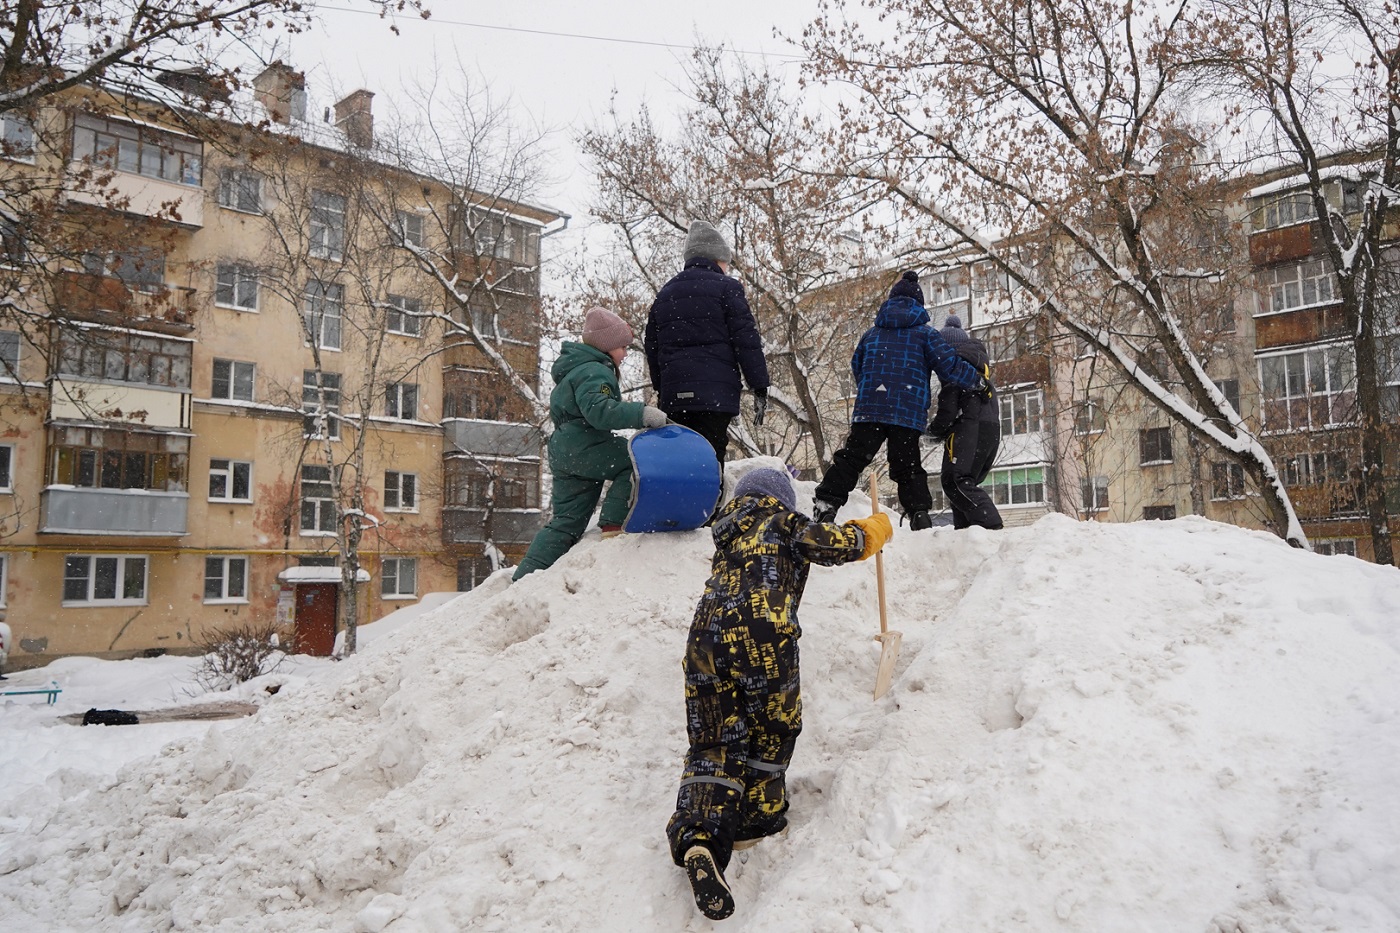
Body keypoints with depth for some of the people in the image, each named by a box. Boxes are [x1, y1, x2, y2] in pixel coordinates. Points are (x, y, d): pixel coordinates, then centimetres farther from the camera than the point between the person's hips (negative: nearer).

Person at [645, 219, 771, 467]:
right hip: (715, 393, -5)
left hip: (673, 393, 6)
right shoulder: (725, 287, 1)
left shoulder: (664, 293, 20)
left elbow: (651, 347, 22)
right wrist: (760, 386, -3)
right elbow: (746, 339, -5)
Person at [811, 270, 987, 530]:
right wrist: (977, 381, 13)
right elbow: (949, 365, -2)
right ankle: (920, 514, -2)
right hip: (909, 413, -1)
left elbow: (856, 366, 25)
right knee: (908, 467, 8)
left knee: (850, 458, 1)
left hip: (869, 409, 1)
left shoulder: (871, 334, 16)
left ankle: (826, 506, -9)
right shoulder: (924, 333, 6)